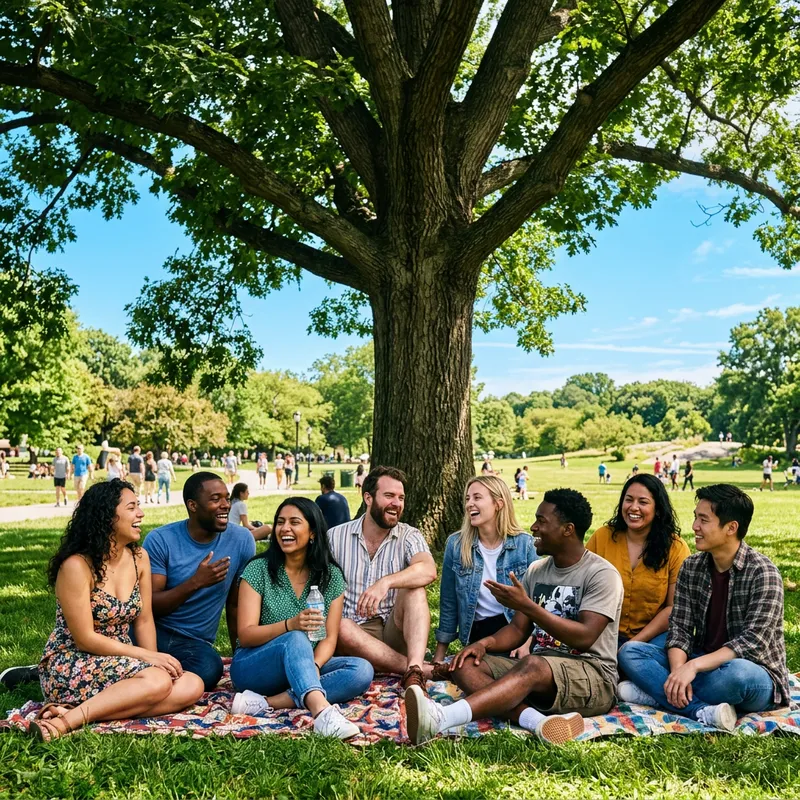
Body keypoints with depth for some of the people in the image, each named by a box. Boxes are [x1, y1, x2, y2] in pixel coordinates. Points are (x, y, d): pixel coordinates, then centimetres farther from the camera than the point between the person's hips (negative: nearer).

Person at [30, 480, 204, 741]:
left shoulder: (139, 557, 3)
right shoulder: (77, 565, -16)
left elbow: (144, 621, 5)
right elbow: (85, 639, -16)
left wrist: (155, 661, -9)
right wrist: (147, 656, -16)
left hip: (118, 662, 8)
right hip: (70, 665, -8)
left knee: (192, 686, -16)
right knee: (158, 682, -30)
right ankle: (71, 718, -26)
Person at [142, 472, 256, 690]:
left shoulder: (242, 540, -4)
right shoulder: (160, 540, -9)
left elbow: (236, 604, 6)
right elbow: (148, 606, -11)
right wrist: (195, 583, -25)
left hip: (196, 641, 2)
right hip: (153, 629, -2)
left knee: (209, 670, -33)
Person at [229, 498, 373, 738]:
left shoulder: (331, 576, 3)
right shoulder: (258, 570, -4)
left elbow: (329, 638, -1)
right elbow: (245, 635, -11)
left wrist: (314, 667, -24)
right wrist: (290, 625, -30)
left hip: (303, 667, 4)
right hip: (253, 666, -4)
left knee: (362, 670, -23)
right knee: (296, 640, -34)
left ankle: (267, 703, -32)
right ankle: (322, 710, -57)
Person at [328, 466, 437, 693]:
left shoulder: (409, 536, 1)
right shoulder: (335, 537, 3)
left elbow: (429, 570, -21)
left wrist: (386, 582, -37)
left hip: (394, 631, 1)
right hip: (354, 633, 0)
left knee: (414, 587, -24)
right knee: (340, 627, -33)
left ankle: (414, 670, -40)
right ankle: (428, 671, -28)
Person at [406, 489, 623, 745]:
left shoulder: (602, 574, -8)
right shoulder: (536, 570, 14)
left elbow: (584, 638, -19)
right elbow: (519, 629, 12)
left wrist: (527, 605, -24)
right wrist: (486, 642, -9)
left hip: (592, 675, -7)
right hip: (539, 669, 7)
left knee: (533, 666, -39)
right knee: (466, 664, -14)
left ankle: (439, 719, -56)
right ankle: (536, 720, -39)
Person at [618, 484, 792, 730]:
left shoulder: (762, 572, -15)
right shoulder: (691, 567, 2)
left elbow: (754, 642, -23)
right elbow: (679, 629, -3)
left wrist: (693, 666, -31)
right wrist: (678, 672, -23)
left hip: (754, 674, -6)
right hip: (702, 666, 6)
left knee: (738, 673, -41)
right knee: (630, 652, -13)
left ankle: (657, 694, -22)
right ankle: (704, 712, -28)